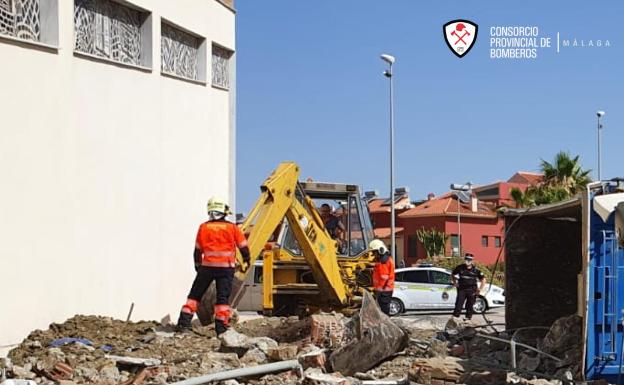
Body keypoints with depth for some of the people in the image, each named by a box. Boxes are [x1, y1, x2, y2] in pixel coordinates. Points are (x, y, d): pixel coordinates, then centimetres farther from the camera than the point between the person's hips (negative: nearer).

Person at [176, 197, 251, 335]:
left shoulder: (203, 227, 1)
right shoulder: (232, 228, -1)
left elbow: (198, 249, 8)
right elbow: (243, 247, 5)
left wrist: (198, 265, 22)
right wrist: (246, 261, 21)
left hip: (207, 266, 1)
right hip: (226, 267, -1)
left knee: (195, 294, 10)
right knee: (223, 298, 3)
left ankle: (184, 323, 3)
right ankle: (221, 328, -2)